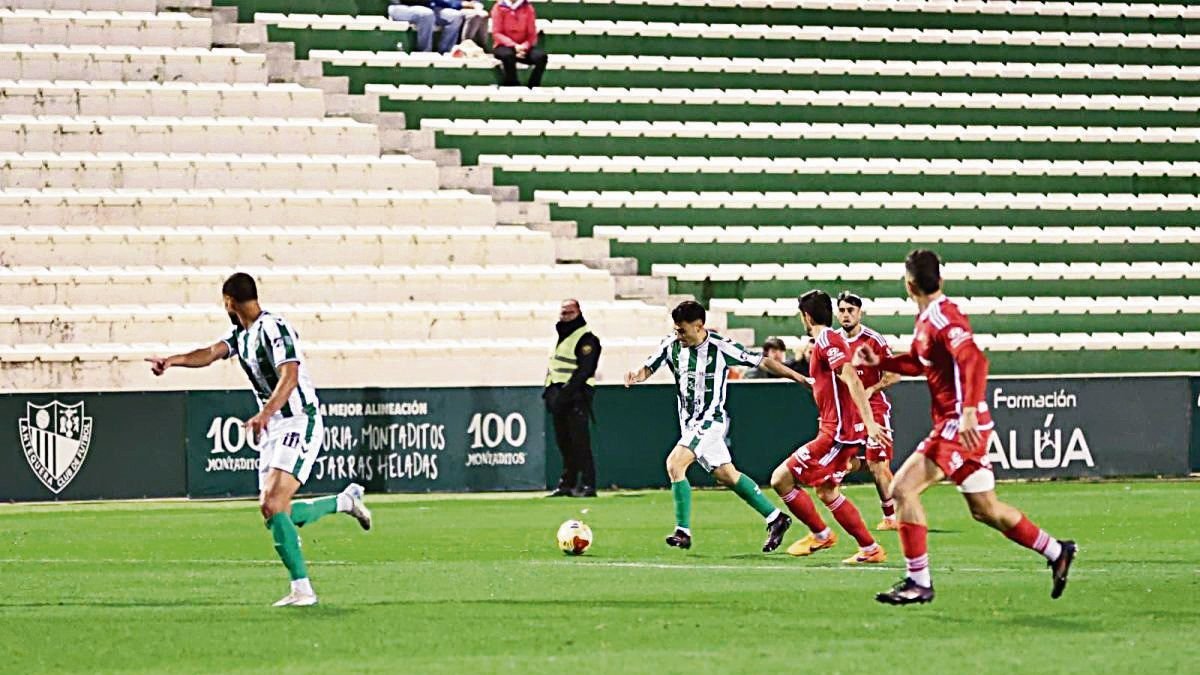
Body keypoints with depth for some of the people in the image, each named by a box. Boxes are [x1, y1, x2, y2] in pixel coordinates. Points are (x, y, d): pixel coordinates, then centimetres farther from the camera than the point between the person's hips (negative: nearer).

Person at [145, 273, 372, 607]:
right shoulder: (241, 335, 12)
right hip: (273, 428, 10)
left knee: (274, 506, -20)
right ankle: (345, 500, 28)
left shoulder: (273, 328, -15)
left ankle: (302, 589, -18)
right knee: (271, 511, 9)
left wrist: (264, 414, -40)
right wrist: (172, 360, -21)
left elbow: (289, 377, -26)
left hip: (299, 422, -10)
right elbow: (211, 353, -3)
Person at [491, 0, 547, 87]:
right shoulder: (499, 7, -3)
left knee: (541, 56, -27)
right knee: (508, 55, -38)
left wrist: (524, 47, -19)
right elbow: (497, 34, -8)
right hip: (504, 46, -2)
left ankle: (533, 89, -20)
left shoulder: (528, 8, 2)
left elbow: (532, 34, 1)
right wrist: (514, 46, -22)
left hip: (523, 46, 2)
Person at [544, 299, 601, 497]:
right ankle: (567, 483, 15)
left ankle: (587, 484, -14)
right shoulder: (561, 337, 20)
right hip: (560, 395, 9)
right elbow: (552, 366, 26)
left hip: (577, 396, -9)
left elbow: (584, 370, -16)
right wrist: (549, 390, 13)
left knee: (580, 442, -12)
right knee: (564, 442, 10)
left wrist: (564, 393, -21)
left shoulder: (586, 338, -8)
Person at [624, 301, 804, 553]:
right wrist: (636, 376, -15)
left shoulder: (720, 347, -15)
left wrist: (797, 376, -7)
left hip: (710, 420, -7)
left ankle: (683, 532, -15)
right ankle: (775, 518, 23)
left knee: (675, 463, -21)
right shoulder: (671, 345, 0)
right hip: (689, 423, 7)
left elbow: (761, 361, -8)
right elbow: (648, 369, 9)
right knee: (726, 474, 12)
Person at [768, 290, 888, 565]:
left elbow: (852, 380, -25)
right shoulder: (830, 339, 17)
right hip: (837, 431, 10)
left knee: (781, 478, -7)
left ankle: (820, 534, 4)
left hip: (838, 433, -10)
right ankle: (870, 548, 16)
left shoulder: (826, 341, -14)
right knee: (827, 491, 18)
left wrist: (869, 422, -32)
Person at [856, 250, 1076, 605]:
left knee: (903, 488, -13)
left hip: (960, 424, -10)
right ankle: (1056, 553, 27)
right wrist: (878, 361, 19)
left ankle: (918, 582, -11)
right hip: (951, 424, 10)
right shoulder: (926, 319, 13)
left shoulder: (942, 317, -16)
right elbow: (918, 363, 30)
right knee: (984, 509, 16)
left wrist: (969, 411, -37)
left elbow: (974, 361, -29)